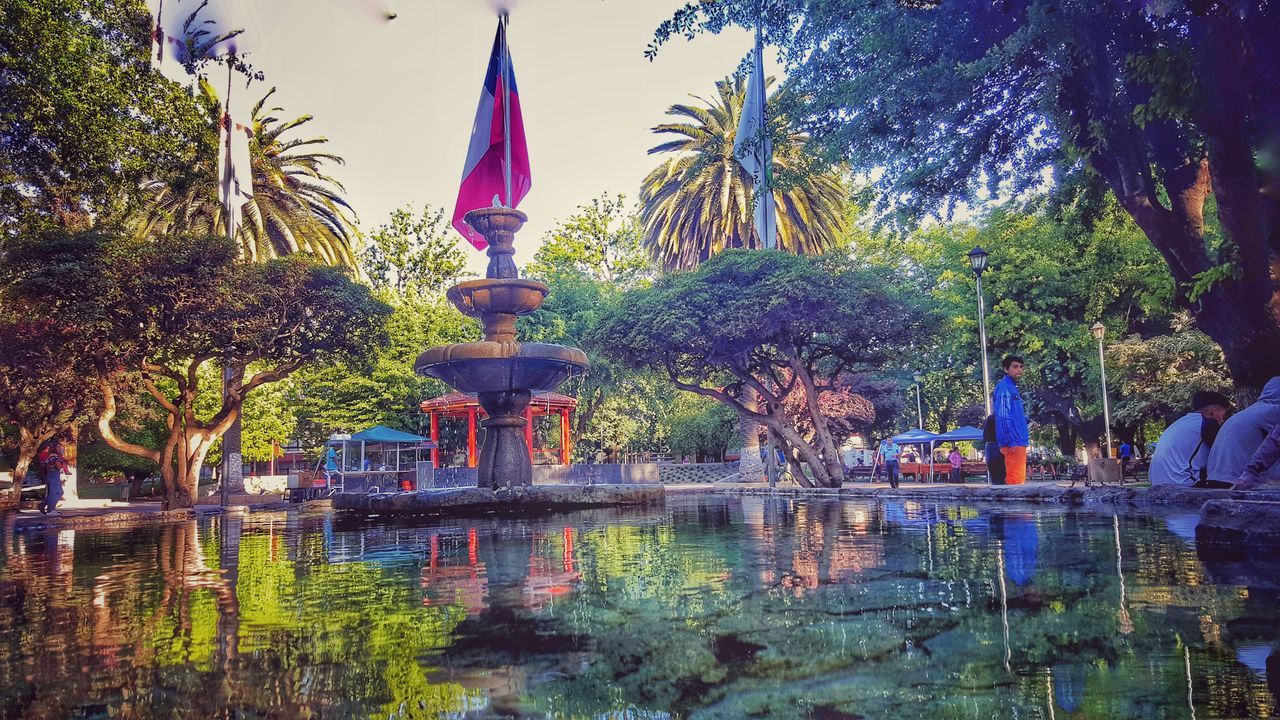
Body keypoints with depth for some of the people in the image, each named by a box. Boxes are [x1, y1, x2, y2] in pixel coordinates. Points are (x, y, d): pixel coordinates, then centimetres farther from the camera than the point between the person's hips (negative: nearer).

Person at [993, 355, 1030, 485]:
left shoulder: (1013, 387, 21)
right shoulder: (1004, 387, -9)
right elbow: (1003, 417, -18)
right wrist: (1011, 441, -22)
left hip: (1018, 442, 10)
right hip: (1014, 443, -10)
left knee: (1018, 478, 10)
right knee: (1015, 479, -11)